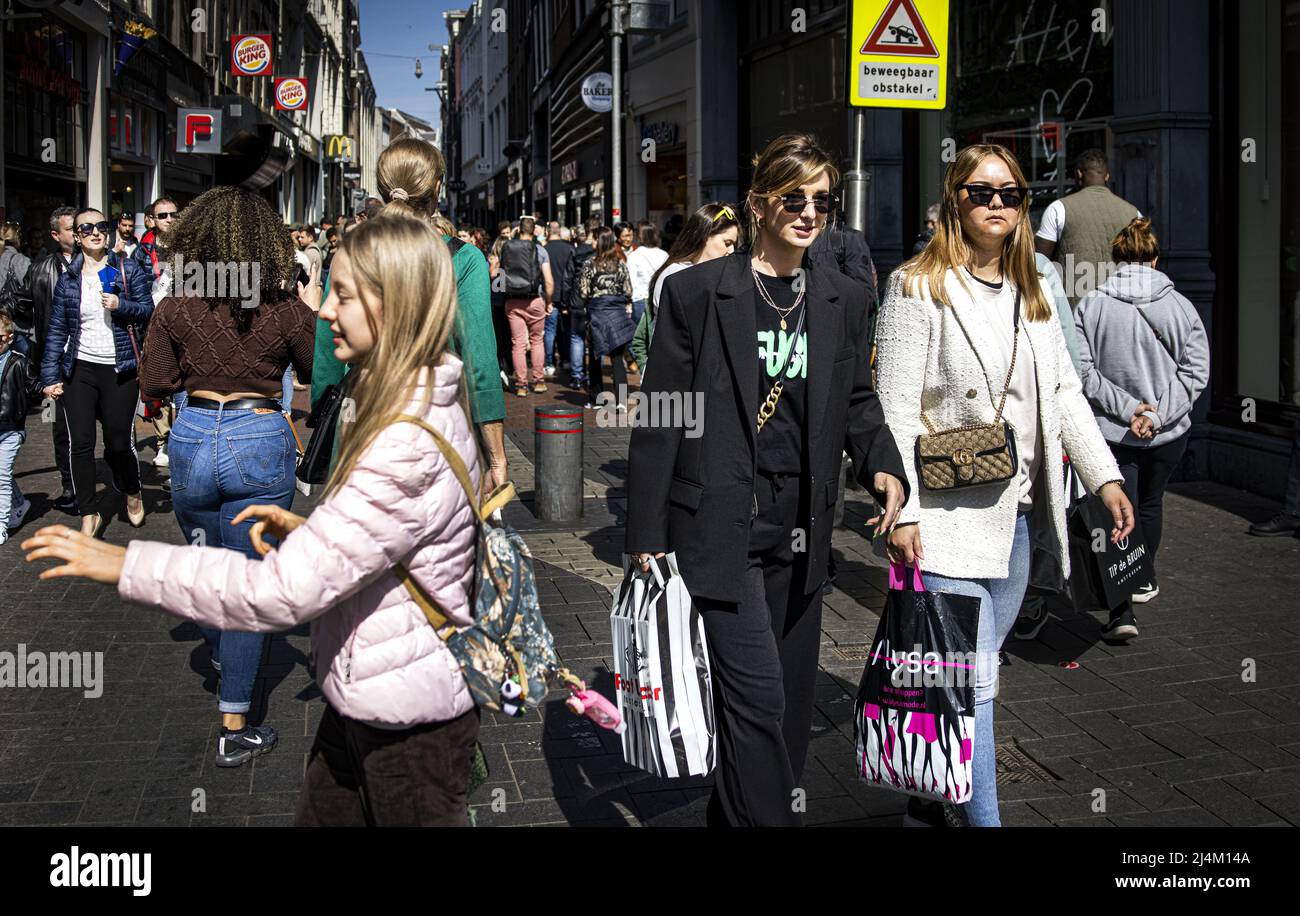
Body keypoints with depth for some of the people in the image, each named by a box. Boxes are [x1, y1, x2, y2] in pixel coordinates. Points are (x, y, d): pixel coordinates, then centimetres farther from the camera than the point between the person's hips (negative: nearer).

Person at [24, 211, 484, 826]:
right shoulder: (423, 406, 4)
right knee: (319, 814, 20)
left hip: (408, 721, -9)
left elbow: (281, 591, -30)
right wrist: (307, 528, 2)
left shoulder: (408, 448, -29)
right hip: (365, 697, 9)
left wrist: (127, 566, -23)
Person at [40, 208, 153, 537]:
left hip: (120, 370, -2)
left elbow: (147, 311, 2)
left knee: (119, 443, 0)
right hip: (80, 369, 2)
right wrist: (50, 376, 1)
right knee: (80, 444, -2)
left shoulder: (128, 270, 2)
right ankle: (89, 513, 11)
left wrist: (121, 305, -17)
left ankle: (132, 493, 30)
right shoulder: (68, 279, 6)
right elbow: (57, 330, 6)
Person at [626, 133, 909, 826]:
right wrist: (646, 534, -6)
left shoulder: (842, 301, 10)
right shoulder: (695, 292, -4)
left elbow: (855, 400, 17)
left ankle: (733, 812, 31)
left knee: (789, 697, 13)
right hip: (719, 528, -5)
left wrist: (883, 465, -6)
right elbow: (660, 416, -4)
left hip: (799, 534, 6)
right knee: (757, 695, -10)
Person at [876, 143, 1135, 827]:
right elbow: (896, 411, -11)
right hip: (946, 517, -7)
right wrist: (901, 512, -16)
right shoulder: (918, 288, -6)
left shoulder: (1031, 294, 14)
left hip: (1014, 512, 7)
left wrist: (1105, 476, 4)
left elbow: (1065, 394, 16)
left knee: (976, 665, 15)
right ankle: (981, 817, 2)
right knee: (970, 682, -7)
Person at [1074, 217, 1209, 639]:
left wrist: (1126, 408, -13)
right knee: (1150, 504, 24)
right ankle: (1144, 580, 43)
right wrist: (1158, 413, -14)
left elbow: (1083, 370, -13)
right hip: (1169, 433, 2)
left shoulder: (1091, 305, -6)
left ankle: (1123, 612, -6)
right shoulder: (1179, 305, -4)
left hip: (1111, 431, -1)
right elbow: (1195, 370, -10)